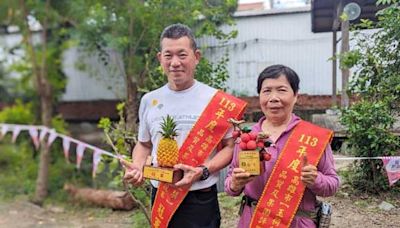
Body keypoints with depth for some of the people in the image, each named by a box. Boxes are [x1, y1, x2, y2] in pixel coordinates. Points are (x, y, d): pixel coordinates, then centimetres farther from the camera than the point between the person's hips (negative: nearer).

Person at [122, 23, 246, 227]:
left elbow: (230, 147, -4)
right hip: (160, 198, 4)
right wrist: (136, 167, -3)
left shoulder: (216, 100, -9)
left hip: (199, 200, -3)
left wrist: (202, 171, -18)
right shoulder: (149, 100, 3)